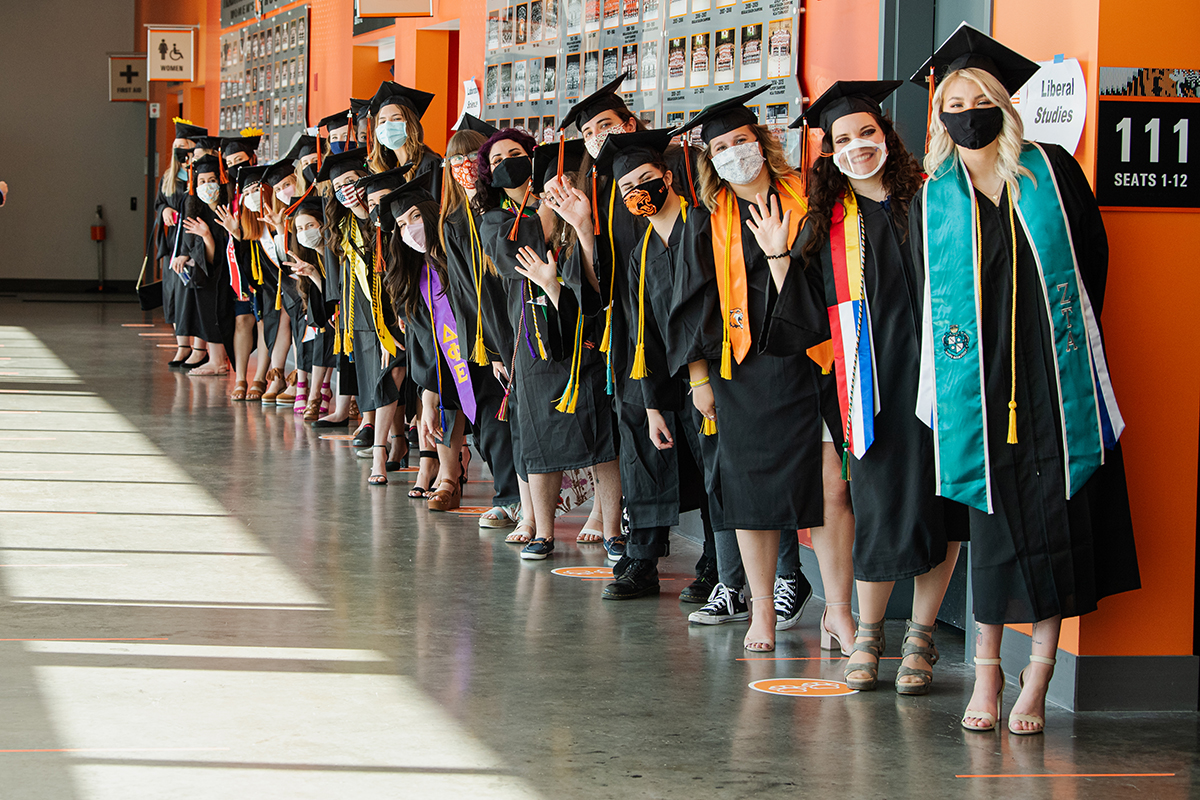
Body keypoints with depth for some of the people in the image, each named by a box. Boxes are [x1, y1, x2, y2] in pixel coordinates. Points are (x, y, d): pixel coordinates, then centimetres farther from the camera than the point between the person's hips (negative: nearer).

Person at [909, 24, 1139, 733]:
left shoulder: (1052, 171, 4)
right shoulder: (931, 201, 8)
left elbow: (1093, 259, 8)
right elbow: (927, 301, 13)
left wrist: (1072, 342, 5)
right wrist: (945, 388, 9)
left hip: (1055, 375, 0)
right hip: (978, 382, 1)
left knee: (1055, 510, -4)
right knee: (994, 518, 0)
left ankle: (1039, 675, 2)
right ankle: (987, 670, 10)